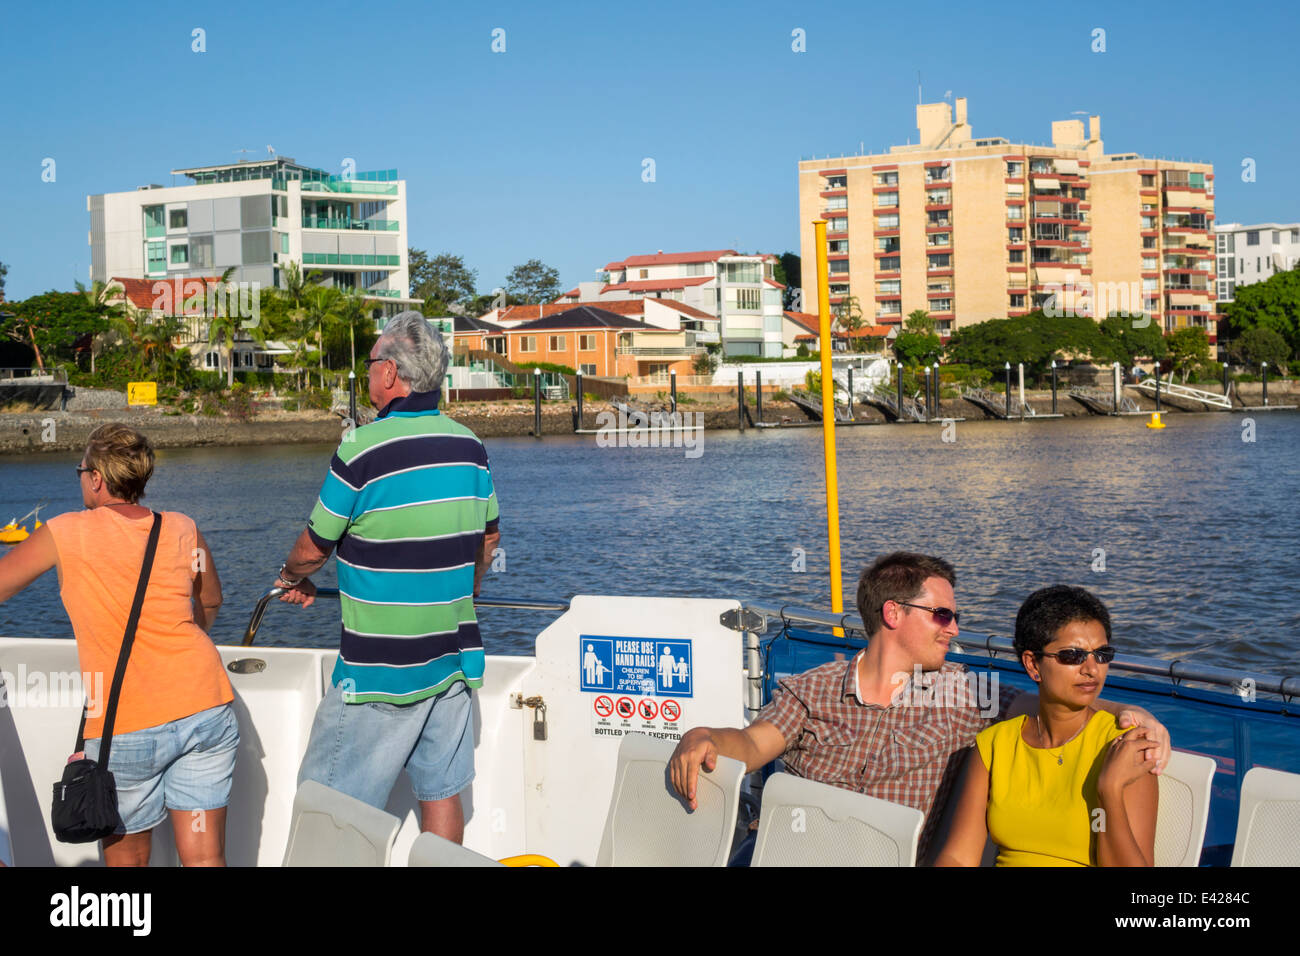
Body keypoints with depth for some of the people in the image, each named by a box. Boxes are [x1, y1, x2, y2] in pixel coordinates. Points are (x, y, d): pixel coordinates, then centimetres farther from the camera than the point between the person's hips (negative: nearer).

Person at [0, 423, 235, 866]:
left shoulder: (67, 533, -1)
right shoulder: (183, 530, 9)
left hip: (125, 727, -3)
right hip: (206, 709, 3)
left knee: (126, 860, 13)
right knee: (204, 859, 5)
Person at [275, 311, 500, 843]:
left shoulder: (363, 450, -15)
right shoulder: (470, 448, 5)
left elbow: (314, 548, -5)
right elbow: (488, 538, 16)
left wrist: (292, 578, 17)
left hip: (380, 672, -7)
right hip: (454, 659, 7)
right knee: (441, 790, 13)